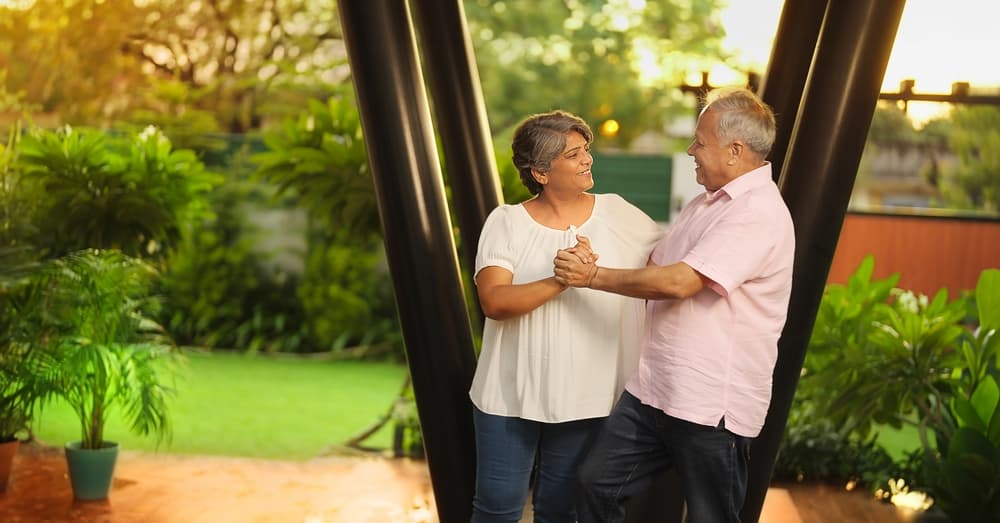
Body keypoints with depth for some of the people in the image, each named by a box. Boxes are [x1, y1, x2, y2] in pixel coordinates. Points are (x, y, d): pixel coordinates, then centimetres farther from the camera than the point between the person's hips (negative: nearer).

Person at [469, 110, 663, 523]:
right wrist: (560, 281, -31)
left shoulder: (618, 213, 1)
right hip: (511, 395, -2)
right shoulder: (506, 222, -6)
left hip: (584, 398, 2)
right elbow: (494, 302, -18)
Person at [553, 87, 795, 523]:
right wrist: (591, 266, 11)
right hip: (653, 389, 9)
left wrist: (594, 276, -16)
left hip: (712, 405, -9)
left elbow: (679, 282, -24)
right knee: (597, 483, 8)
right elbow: (655, 267, 24)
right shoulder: (705, 204, 15)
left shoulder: (759, 213, -17)